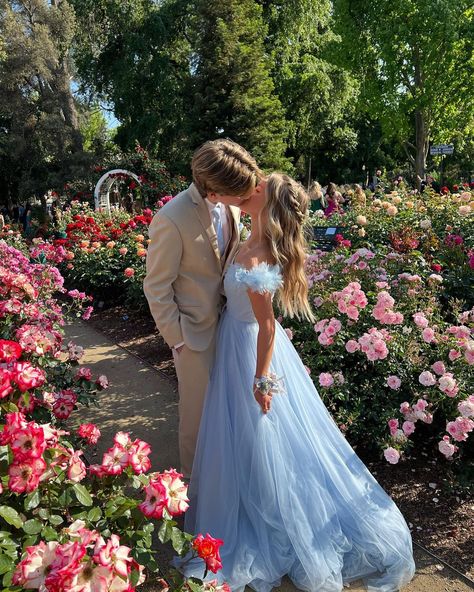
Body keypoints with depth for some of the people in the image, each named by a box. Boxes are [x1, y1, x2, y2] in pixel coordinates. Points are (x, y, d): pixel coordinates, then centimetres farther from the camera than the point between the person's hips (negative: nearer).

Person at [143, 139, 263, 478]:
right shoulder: (171, 220, -25)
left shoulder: (229, 205, -6)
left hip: (228, 319, 6)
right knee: (199, 407, 13)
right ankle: (195, 475, 39)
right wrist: (177, 338, -12)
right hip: (196, 329, -5)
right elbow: (157, 287, -16)